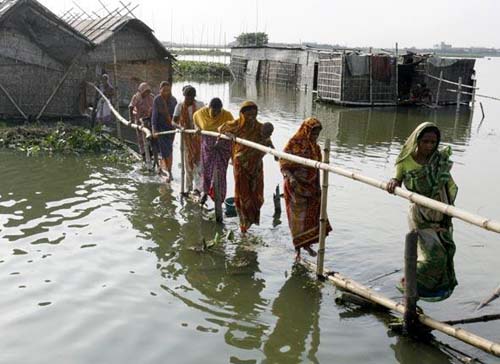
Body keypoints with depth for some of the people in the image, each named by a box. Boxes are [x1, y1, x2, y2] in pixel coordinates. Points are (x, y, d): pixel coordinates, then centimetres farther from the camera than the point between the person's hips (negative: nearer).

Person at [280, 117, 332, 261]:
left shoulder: (316, 148, 8)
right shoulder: (293, 144, -11)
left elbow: (316, 169, 13)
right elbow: (283, 164, -13)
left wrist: (318, 187, 12)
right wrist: (290, 176, -31)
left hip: (311, 186, 6)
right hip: (296, 186, -6)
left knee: (312, 215, 10)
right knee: (297, 217, -1)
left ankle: (307, 244, 27)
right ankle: (298, 249, 9)